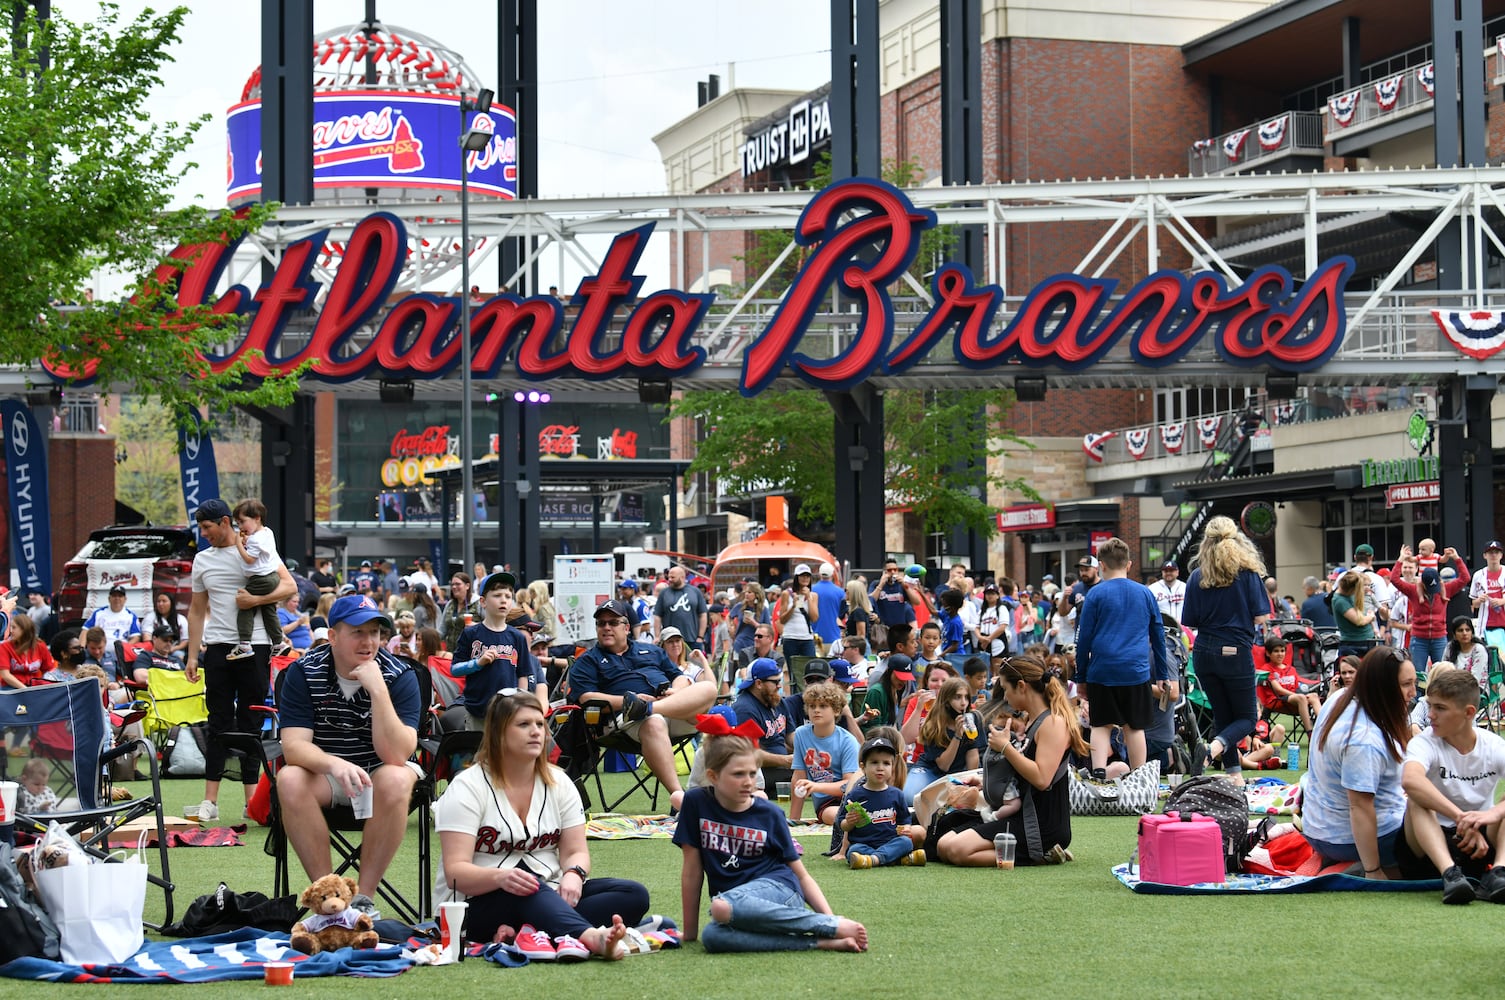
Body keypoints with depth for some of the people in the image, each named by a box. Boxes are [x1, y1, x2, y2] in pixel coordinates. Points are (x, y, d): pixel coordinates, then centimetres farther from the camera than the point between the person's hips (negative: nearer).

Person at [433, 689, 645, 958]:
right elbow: (455, 872, -16)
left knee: (634, 894, -17)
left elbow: (576, 852, 4)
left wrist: (573, 875, -22)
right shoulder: (468, 787, -7)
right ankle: (592, 937, -65)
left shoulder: (558, 783, 9)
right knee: (530, 889, -39)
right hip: (478, 903, -6)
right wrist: (500, 877, -38)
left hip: (549, 896, 6)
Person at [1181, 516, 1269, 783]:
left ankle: (1234, 773, 15)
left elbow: (1190, 621, 0)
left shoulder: (1197, 577, -2)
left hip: (1205, 652, 3)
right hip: (1236, 652, -3)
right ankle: (1216, 747, -20)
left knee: (1222, 715, 17)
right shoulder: (1248, 573, -7)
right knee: (1247, 717, 8)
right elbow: (1261, 617, -8)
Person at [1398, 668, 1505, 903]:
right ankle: (1450, 874, -47)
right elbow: (1410, 780, -36)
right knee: (1417, 800, -29)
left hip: (1484, 843, 2)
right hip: (1431, 846, -2)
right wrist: (1461, 819, -44)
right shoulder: (1424, 743, -10)